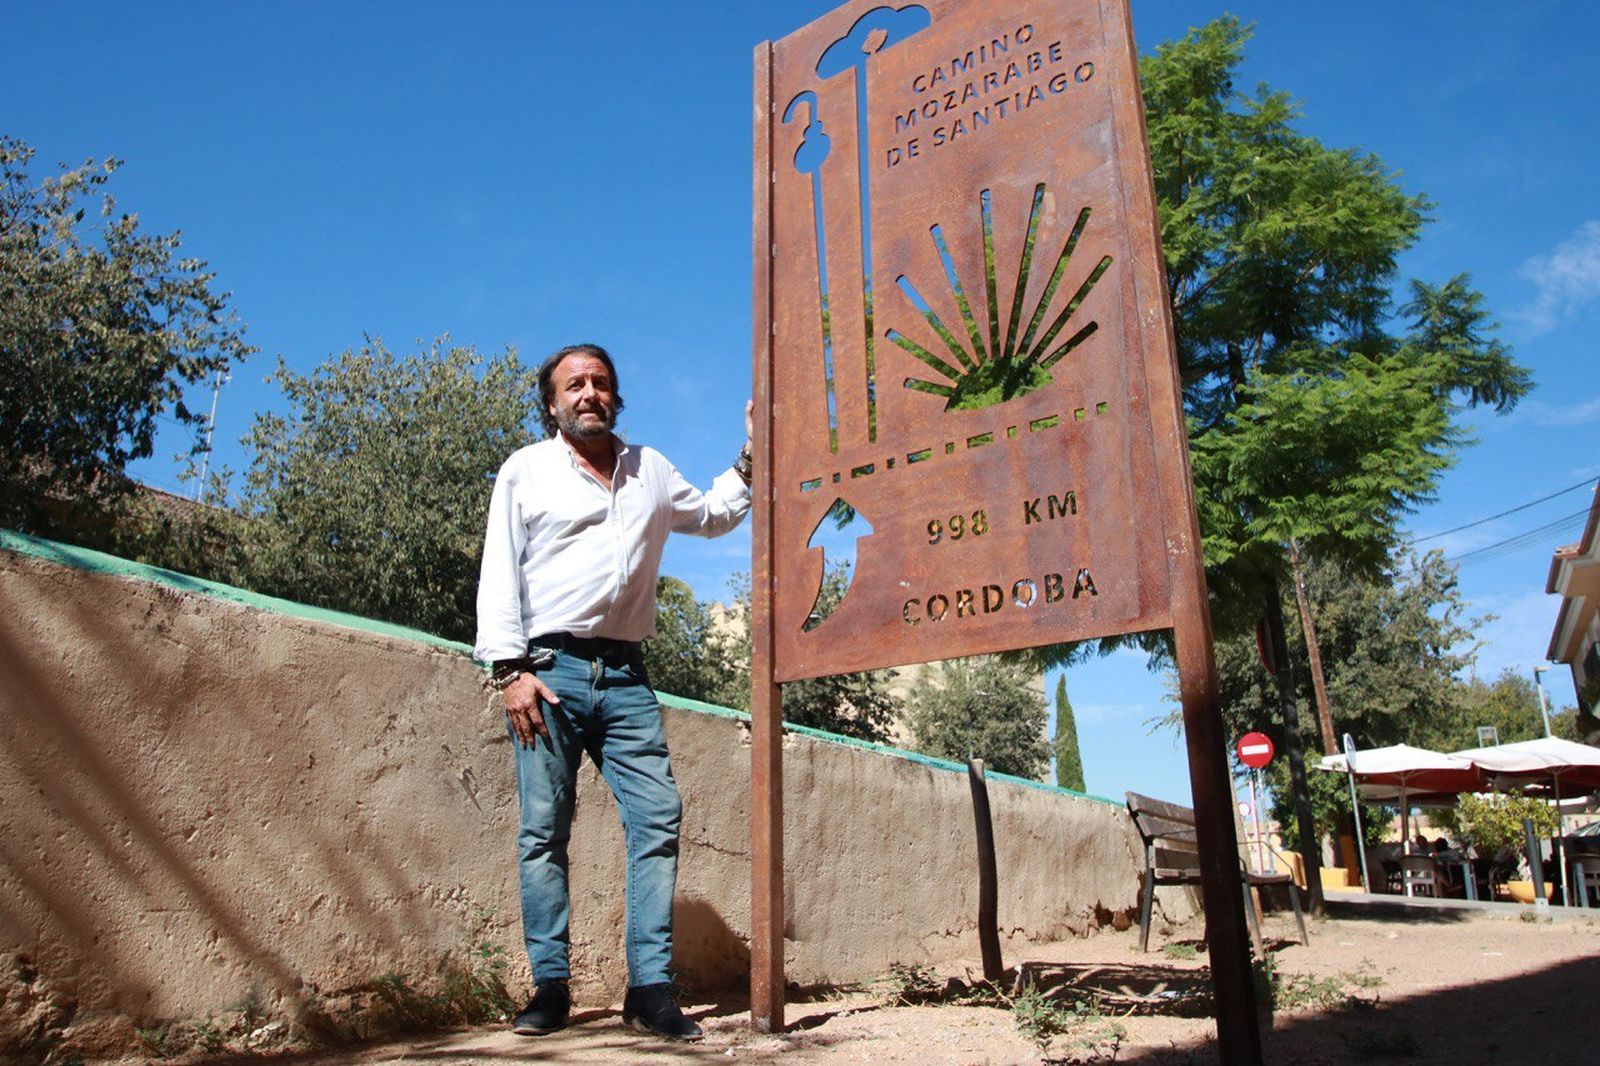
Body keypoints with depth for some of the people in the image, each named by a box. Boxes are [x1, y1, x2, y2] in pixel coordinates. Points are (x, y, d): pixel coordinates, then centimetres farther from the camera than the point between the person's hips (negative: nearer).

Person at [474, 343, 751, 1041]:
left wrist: (751, 459, 21)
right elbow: (499, 573, 2)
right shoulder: (526, 470, 9)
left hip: (624, 675, 3)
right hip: (549, 669, -2)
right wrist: (510, 669, -8)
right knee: (543, 831, -1)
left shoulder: (649, 470, 19)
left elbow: (712, 515, 35)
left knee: (657, 819, -7)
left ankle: (650, 990, 0)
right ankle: (550, 988, 10)